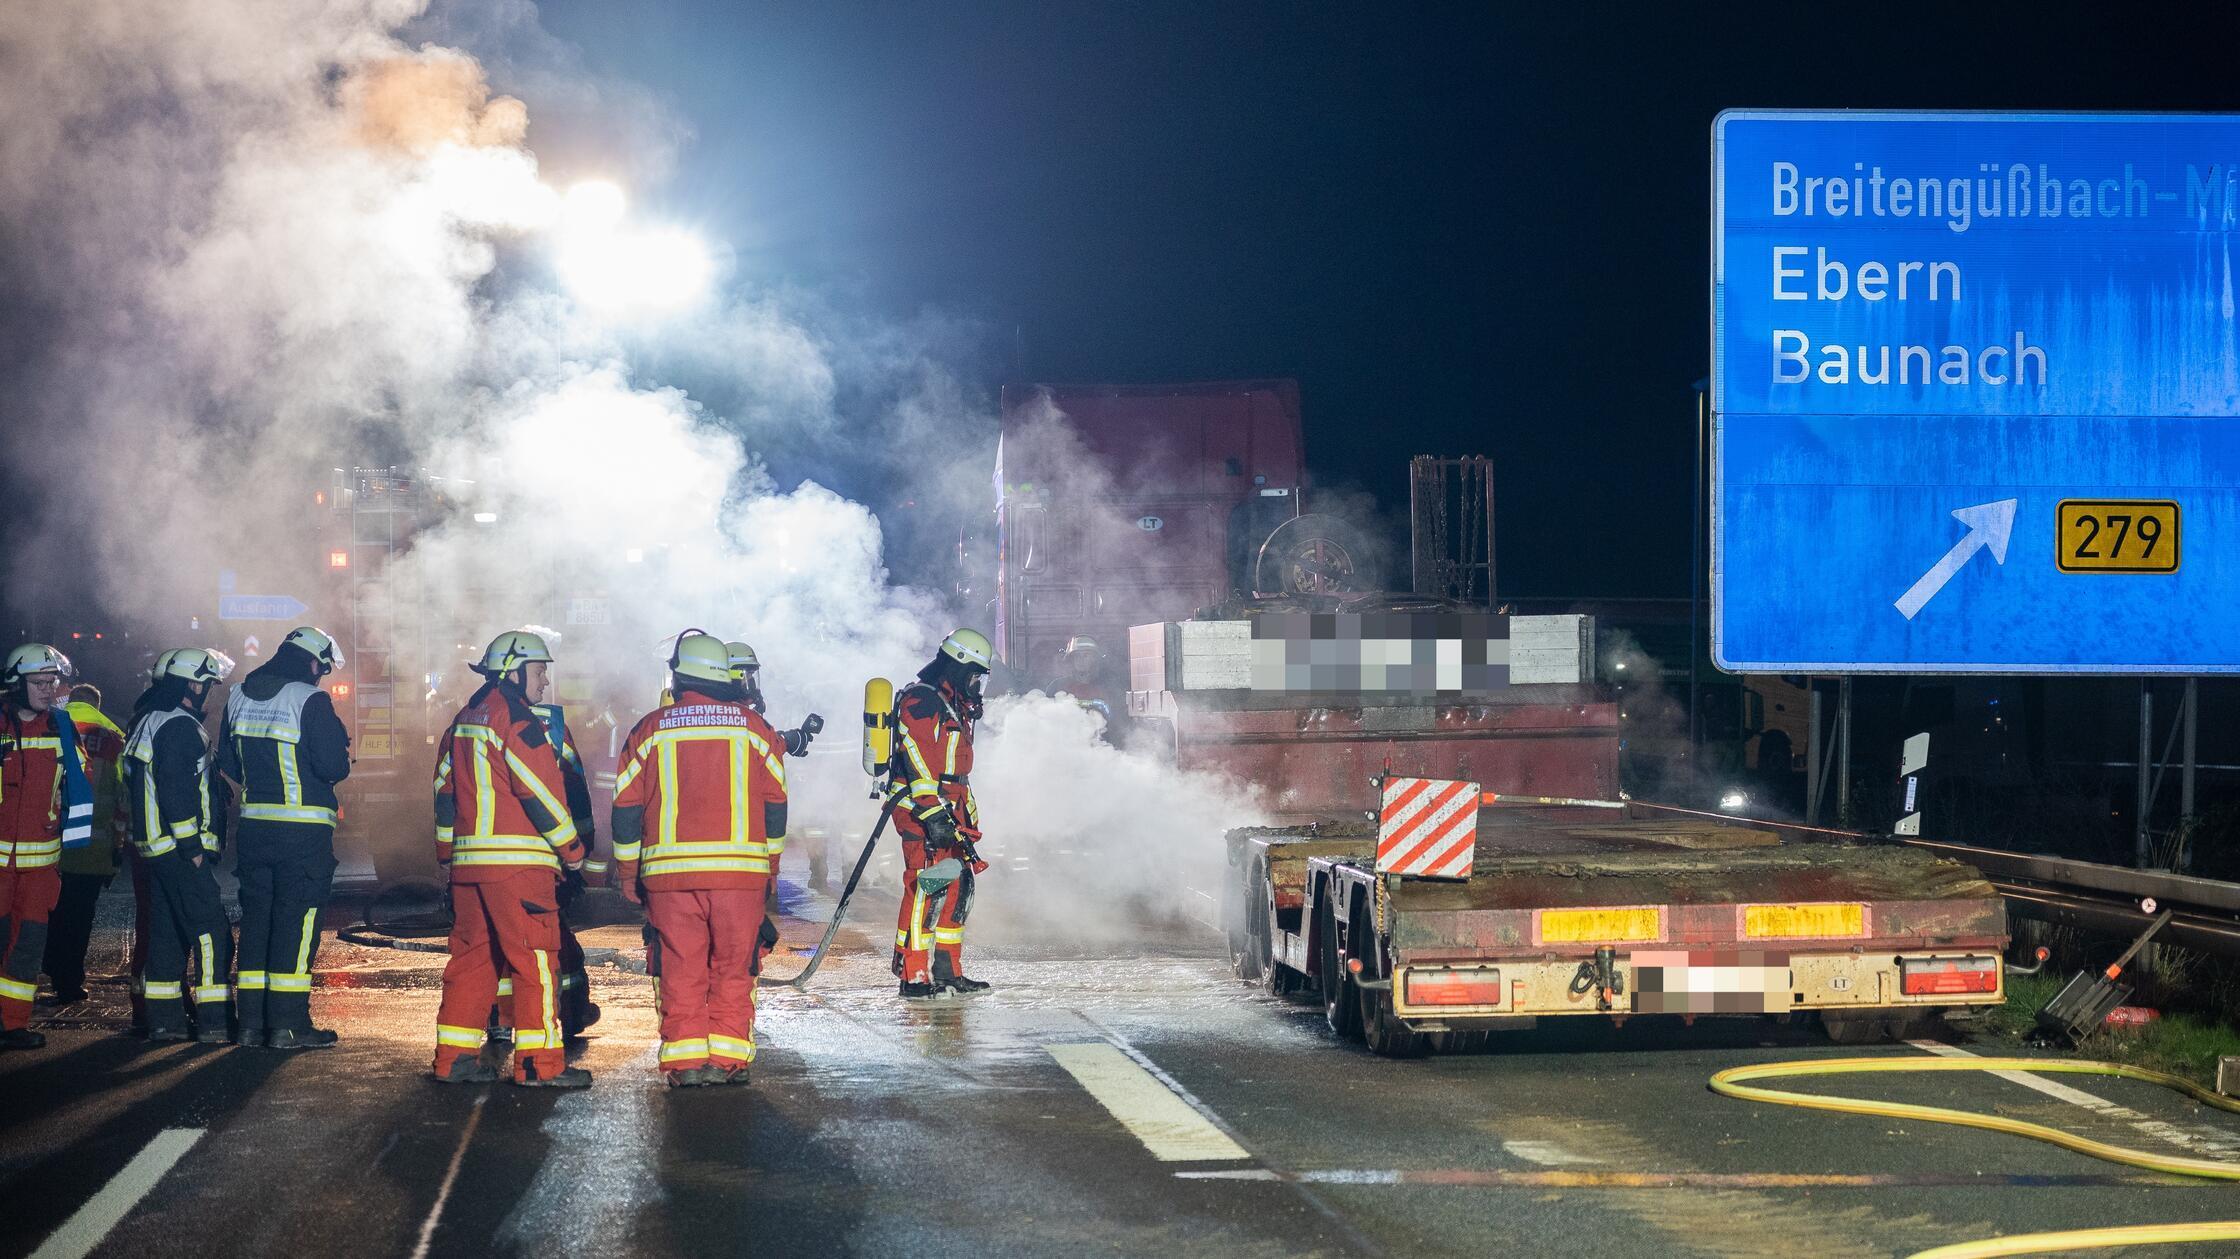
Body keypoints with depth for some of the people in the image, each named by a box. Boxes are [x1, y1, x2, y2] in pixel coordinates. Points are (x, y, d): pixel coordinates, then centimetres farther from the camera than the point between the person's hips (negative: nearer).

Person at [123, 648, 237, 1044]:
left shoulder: (149, 723, 20)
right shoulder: (179, 726, -13)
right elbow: (176, 789, -21)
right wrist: (192, 845, -19)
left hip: (156, 847, 11)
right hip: (182, 848, -11)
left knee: (168, 932, 13)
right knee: (211, 932, -10)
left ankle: (164, 1019, 15)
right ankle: (214, 1021, -13)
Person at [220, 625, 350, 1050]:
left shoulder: (239, 697, 9)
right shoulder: (310, 700, -13)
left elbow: (228, 764, 15)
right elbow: (333, 767, -17)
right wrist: (340, 743, 3)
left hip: (252, 824, 6)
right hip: (303, 831, -6)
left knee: (256, 916, 12)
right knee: (296, 920, -1)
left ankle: (251, 1022, 13)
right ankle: (287, 1024, -2)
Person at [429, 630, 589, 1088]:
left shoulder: (464, 721, 18)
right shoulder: (516, 720, -10)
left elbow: (446, 790, 21)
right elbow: (542, 793, -13)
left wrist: (448, 855, 25)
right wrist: (572, 849, -4)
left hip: (468, 861, 9)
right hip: (518, 861, -9)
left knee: (471, 956, 13)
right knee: (535, 959, -5)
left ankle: (455, 1056, 13)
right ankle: (539, 1062, -7)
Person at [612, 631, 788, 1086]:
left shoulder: (651, 729, 4)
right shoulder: (753, 726, 6)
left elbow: (626, 806, 6)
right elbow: (775, 803, 11)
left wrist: (628, 871, 15)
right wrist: (769, 867, 21)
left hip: (669, 872, 0)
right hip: (741, 870, 0)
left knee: (681, 969, 5)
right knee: (732, 969, 7)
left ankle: (684, 1060, 3)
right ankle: (728, 1057, 5)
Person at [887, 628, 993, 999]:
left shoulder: (954, 707, 22)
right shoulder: (920, 701, -11)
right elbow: (918, 763, -20)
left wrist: (968, 815, 28)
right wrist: (933, 815, -25)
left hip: (947, 813, 10)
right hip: (920, 811, -10)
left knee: (959, 887, 10)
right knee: (926, 887, -13)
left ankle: (947, 969, 17)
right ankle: (914, 976, -12)